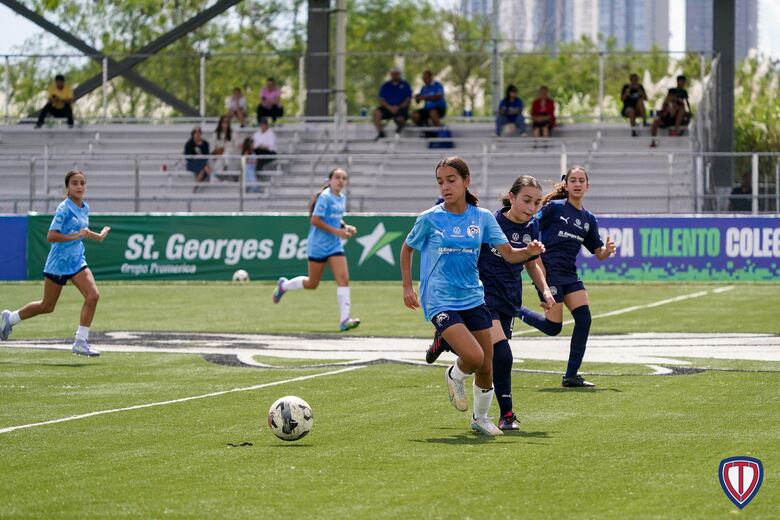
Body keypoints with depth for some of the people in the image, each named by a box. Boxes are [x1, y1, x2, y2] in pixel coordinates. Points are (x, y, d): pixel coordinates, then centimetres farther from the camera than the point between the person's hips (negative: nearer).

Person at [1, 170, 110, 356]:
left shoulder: (85, 208, 7)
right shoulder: (64, 208, -17)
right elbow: (51, 236, -22)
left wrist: (98, 236, 22)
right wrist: (75, 236, -29)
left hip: (77, 261, 6)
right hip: (58, 263, -6)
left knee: (93, 295, -15)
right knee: (47, 306, 7)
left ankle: (81, 342, -9)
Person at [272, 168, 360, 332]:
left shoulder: (342, 198, 9)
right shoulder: (325, 197, -15)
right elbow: (315, 220, -19)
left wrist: (346, 227, 5)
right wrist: (337, 231, -20)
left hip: (335, 245, 6)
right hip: (318, 245, -6)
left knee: (343, 278, -10)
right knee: (312, 283, 6)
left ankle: (344, 319, -14)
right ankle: (284, 285, 35)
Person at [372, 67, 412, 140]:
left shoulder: (405, 86, 9)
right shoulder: (385, 86, 14)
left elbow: (408, 100, 0)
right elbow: (381, 100, 4)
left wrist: (398, 107, -16)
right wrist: (389, 107, -15)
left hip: (401, 108, -2)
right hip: (387, 108, 2)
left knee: (400, 120, -35)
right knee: (376, 112, -29)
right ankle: (381, 133, -24)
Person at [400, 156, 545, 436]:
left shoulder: (482, 217, 0)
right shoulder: (430, 219, -6)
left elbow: (508, 254, -2)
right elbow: (407, 248, 10)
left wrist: (529, 251, -23)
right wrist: (407, 287, 7)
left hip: (473, 298, 4)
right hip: (440, 301, -4)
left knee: (486, 368, 6)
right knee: (474, 357, -23)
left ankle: (480, 418, 30)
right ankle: (455, 376, 13)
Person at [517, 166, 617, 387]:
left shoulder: (588, 219, 13)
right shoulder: (554, 207, -4)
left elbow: (599, 253, 14)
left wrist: (608, 250, -9)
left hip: (570, 274, 6)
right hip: (549, 271, -6)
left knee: (584, 319, -10)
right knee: (553, 326, -11)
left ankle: (571, 377, -4)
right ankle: (516, 311, 17)